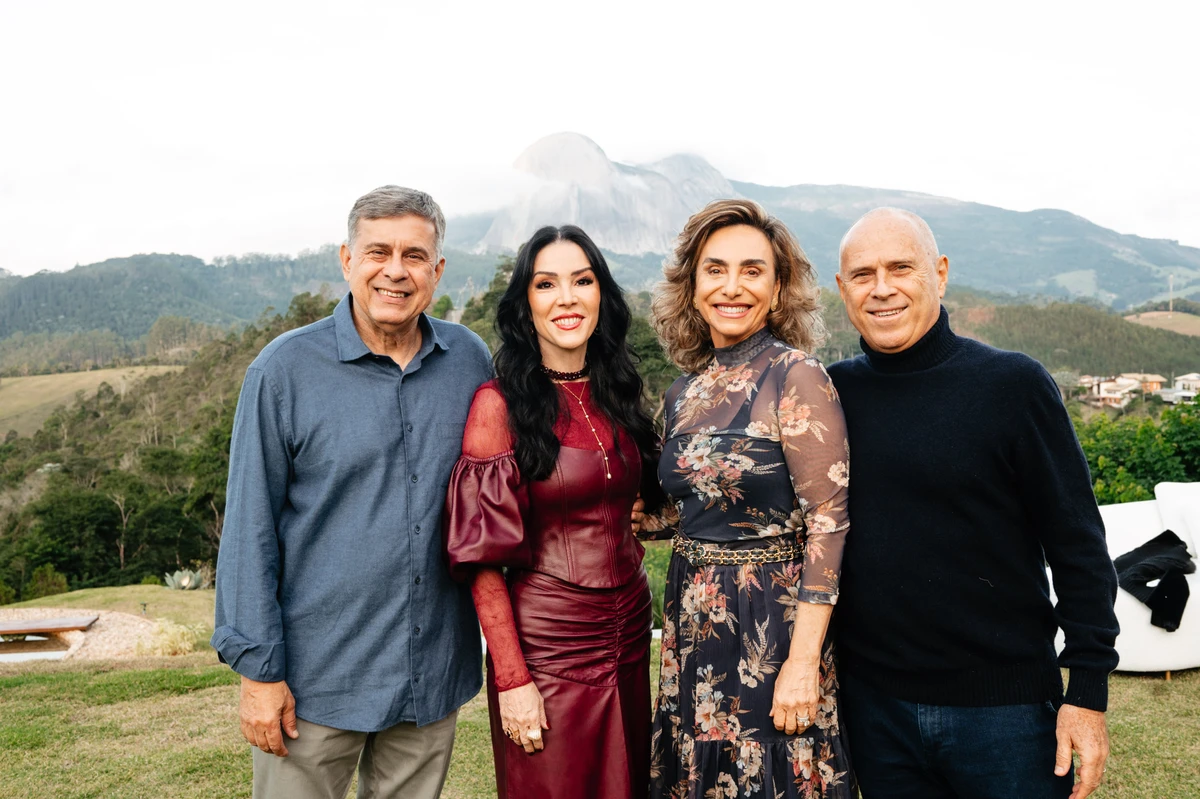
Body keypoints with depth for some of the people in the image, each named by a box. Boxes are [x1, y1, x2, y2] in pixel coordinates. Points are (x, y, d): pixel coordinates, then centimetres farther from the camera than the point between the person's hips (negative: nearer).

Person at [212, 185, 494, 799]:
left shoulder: (471, 360, 0)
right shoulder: (285, 369, -9)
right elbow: (250, 529, -7)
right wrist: (258, 668, -8)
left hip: (434, 674, 3)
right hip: (316, 677, -3)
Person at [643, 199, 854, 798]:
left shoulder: (795, 376, -13)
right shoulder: (685, 392, 7)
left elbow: (828, 521, -15)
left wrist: (804, 661, -18)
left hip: (772, 623, -6)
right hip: (693, 625, 6)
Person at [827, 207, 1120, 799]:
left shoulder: (1013, 384, -8)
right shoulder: (832, 392, 0)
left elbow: (1078, 547, -6)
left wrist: (1088, 690, -8)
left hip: (1004, 705, -2)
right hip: (873, 707, 3)